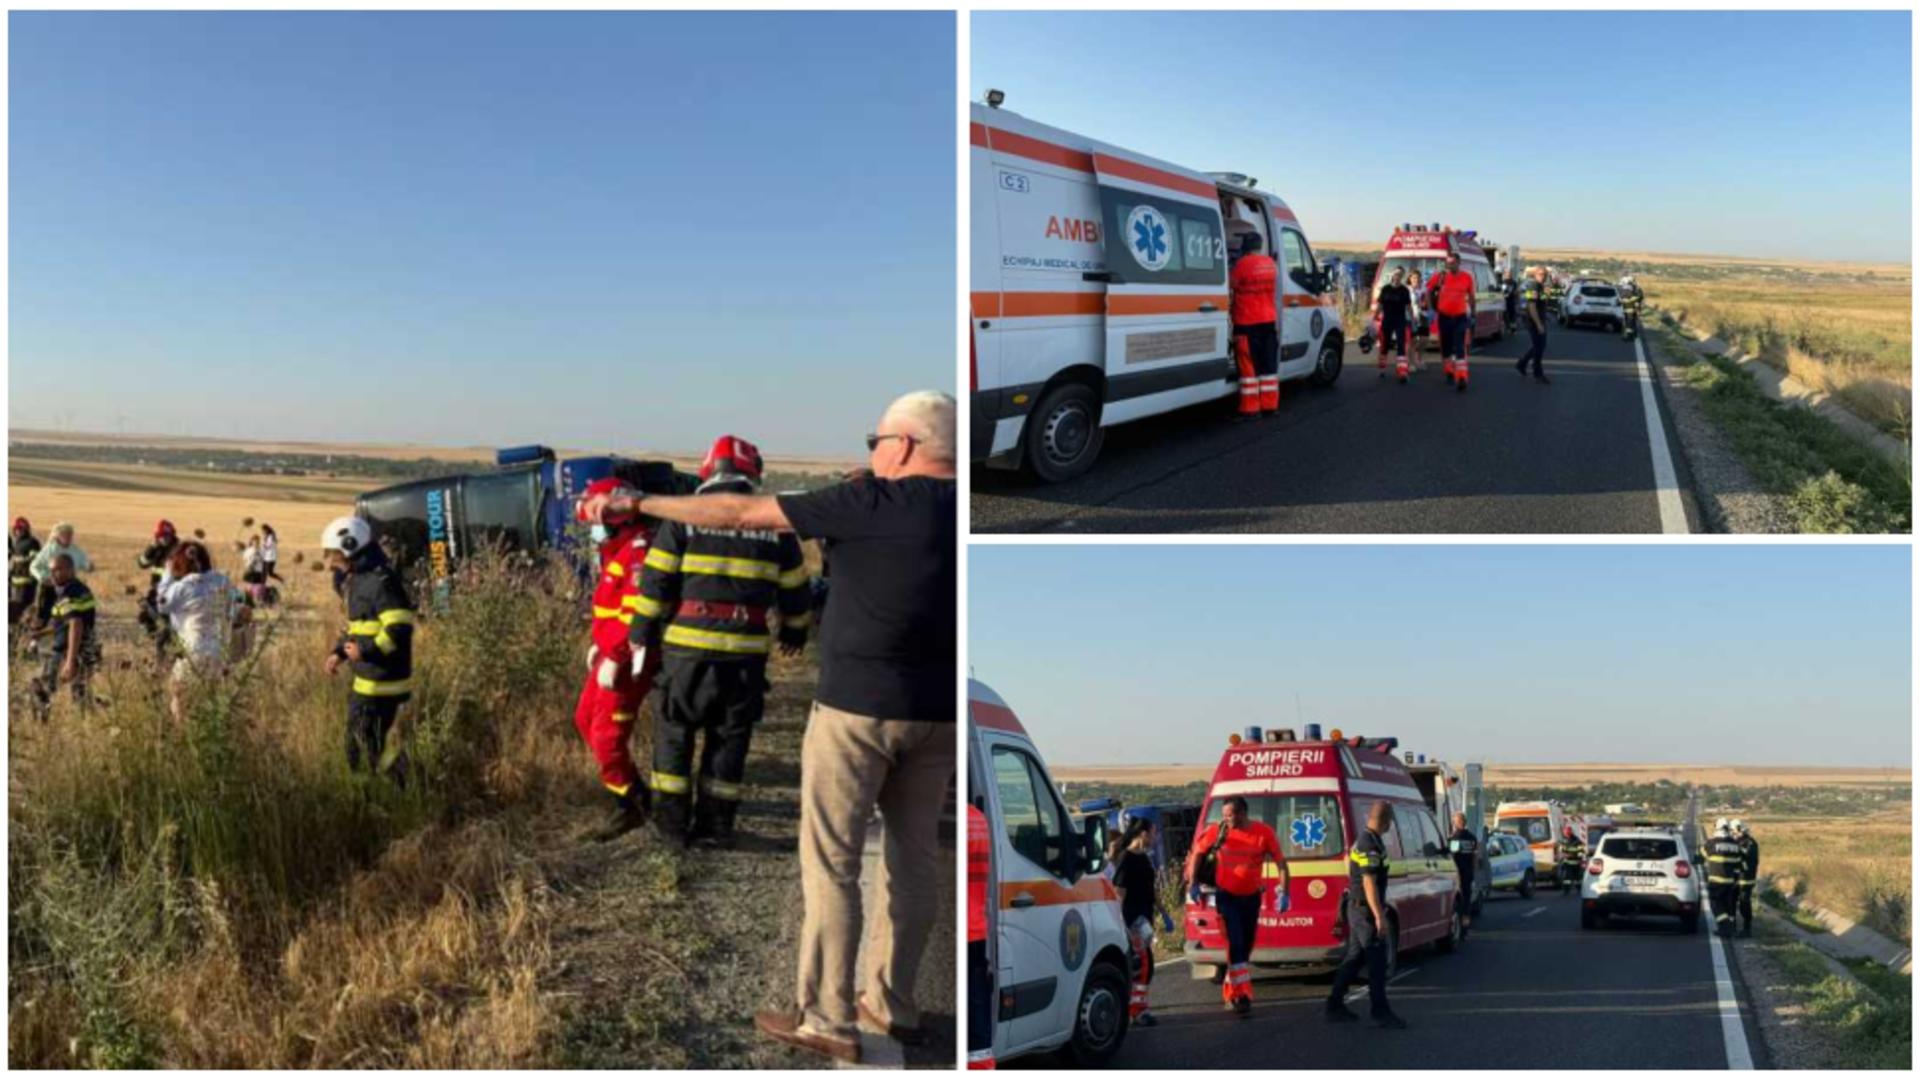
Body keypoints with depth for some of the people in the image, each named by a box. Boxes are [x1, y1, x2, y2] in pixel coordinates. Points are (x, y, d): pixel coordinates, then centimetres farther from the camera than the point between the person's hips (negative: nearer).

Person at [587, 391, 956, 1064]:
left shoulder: (872, 502, -11)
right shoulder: (950, 511, 3)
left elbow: (742, 514, -7)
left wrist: (642, 504, 3)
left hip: (859, 704, -6)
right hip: (937, 711, 6)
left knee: (831, 860, 1)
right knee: (913, 854, 14)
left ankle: (827, 1020, 5)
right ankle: (893, 1006, 23)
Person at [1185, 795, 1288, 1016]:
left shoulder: (1264, 833, -13)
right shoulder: (1218, 832, -12)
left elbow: (1281, 862, -8)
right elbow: (1197, 852, 2)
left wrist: (1284, 893, -16)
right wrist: (1192, 882, -1)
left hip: (1251, 897, 2)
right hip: (1226, 896, -2)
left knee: (1246, 946, 14)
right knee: (1236, 943, -14)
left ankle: (1230, 989, 32)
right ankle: (1242, 994, -12)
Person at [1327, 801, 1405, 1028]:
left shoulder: (1362, 841, 13)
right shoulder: (1371, 846, -19)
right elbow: (1369, 883, -24)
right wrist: (1379, 916, -25)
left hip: (1357, 908, 10)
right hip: (1366, 910, -10)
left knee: (1354, 957, 14)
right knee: (1377, 961, -7)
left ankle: (1335, 1006, 18)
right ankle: (1381, 1013, -5)